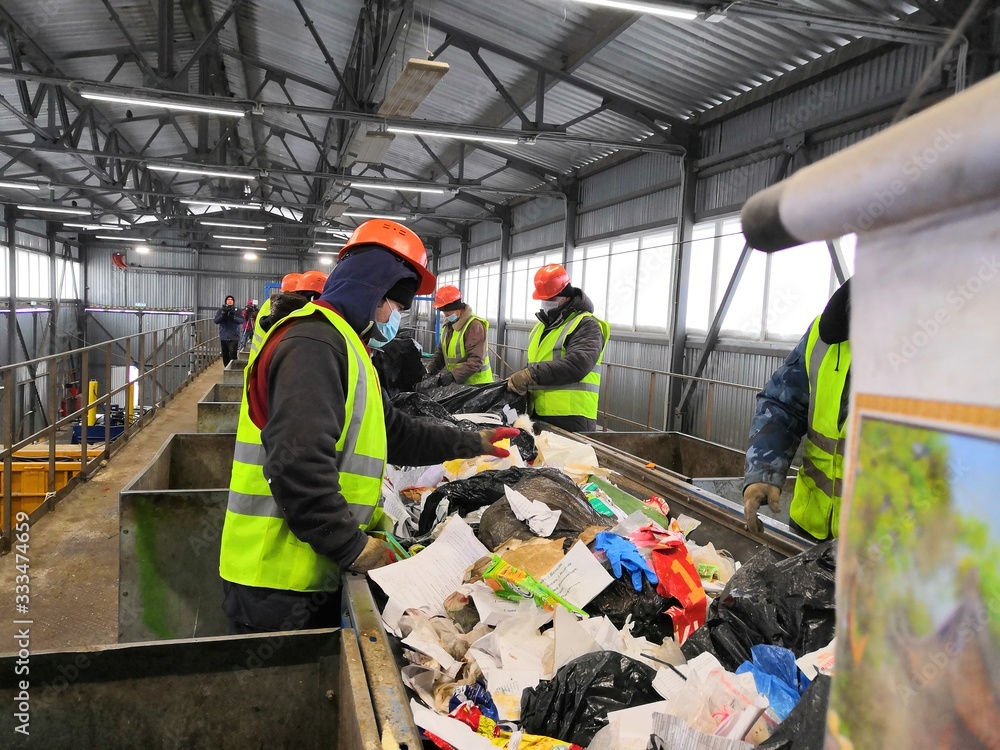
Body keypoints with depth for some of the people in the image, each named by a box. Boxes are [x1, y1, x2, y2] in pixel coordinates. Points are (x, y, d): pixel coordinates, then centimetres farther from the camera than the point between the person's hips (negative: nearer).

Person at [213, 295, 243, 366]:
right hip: (223, 337, 3)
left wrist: (233, 317, -26)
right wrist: (223, 314, -17)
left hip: (234, 337, -3)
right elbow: (216, 321, -3)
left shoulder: (237, 310, 3)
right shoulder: (221, 310, 7)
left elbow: (242, 320, -10)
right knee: (225, 355, 10)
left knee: (233, 354, -16)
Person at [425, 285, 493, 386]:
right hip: (456, 382, 7)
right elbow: (441, 352, 18)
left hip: (476, 384, -7)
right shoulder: (448, 324, 11)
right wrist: (431, 370, 2)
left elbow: (476, 360, -24)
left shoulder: (474, 325, -17)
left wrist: (453, 375, -30)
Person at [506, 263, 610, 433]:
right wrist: (519, 378, 3)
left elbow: (577, 364, -22)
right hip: (539, 414, 8)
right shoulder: (541, 325, 21)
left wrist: (530, 375, -24)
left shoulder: (586, 325, -6)